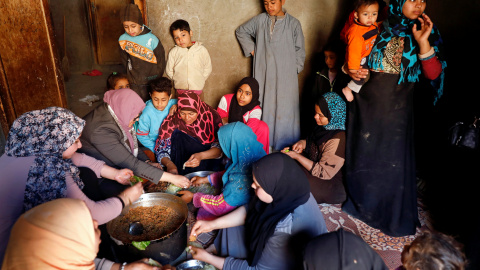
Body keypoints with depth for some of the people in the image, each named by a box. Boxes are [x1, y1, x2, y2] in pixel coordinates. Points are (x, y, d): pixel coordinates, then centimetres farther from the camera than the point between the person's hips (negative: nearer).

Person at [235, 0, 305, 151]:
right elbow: (241, 31, 20)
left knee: (285, 109, -2)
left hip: (285, 76, -1)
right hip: (264, 74, 2)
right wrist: (251, 49, 9)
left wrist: (295, 69, 0)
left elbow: (300, 50, 7)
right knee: (264, 106, 4)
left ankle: (286, 145, 8)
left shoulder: (293, 23, 2)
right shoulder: (260, 20, 6)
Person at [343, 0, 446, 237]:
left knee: (392, 160, 3)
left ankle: (393, 215, 22)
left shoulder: (427, 33, 3)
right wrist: (352, 72, -7)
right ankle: (358, 200, 35)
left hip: (396, 106, -1)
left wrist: (423, 42, -18)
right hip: (366, 101, 1)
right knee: (361, 153, 12)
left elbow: (434, 74, -8)